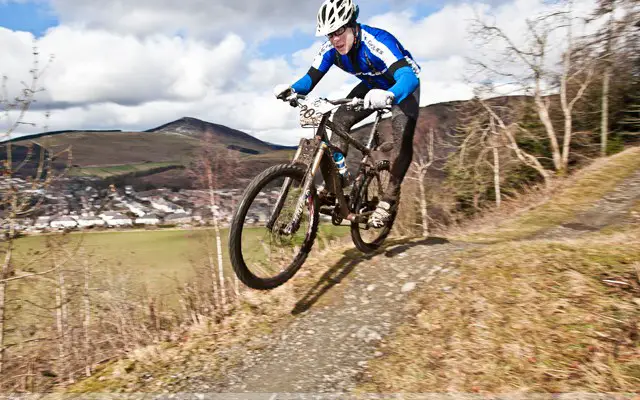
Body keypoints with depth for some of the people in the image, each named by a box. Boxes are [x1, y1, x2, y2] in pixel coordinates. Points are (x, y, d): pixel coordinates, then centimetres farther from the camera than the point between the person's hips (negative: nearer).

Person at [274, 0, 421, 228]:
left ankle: (390, 198, -14)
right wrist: (291, 89, -40)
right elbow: (311, 78, -18)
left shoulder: (377, 42, -39)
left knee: (402, 137, -26)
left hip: (402, 87, -5)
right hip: (374, 87, 6)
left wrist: (388, 95, -72)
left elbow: (408, 77, -51)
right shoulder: (331, 49, -20)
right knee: (340, 119, -14)